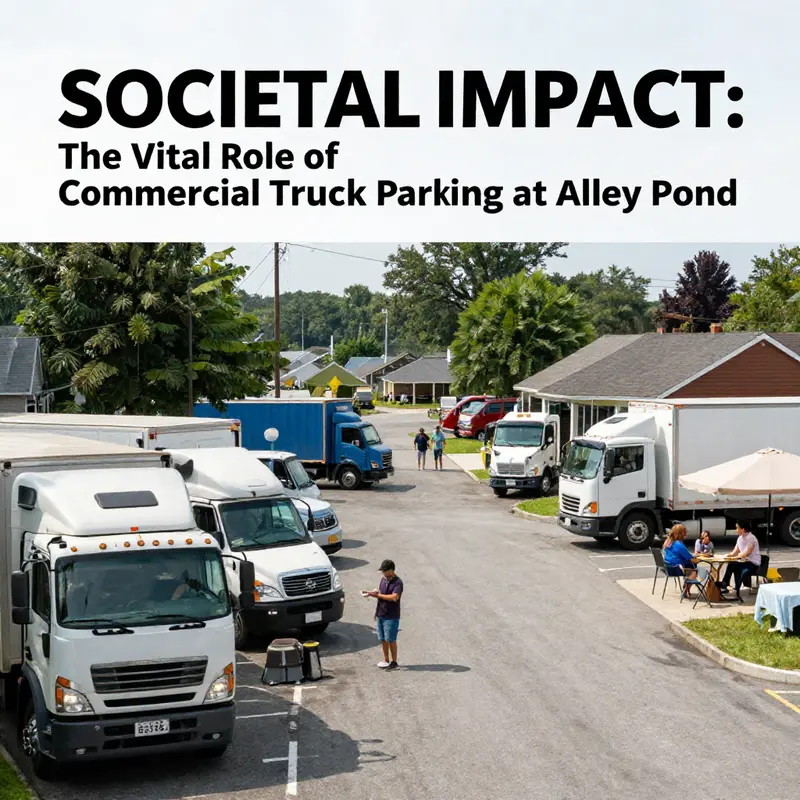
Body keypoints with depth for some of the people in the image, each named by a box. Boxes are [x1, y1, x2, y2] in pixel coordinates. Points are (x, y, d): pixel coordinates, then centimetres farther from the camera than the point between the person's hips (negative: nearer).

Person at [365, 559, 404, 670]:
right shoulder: (383, 579, 9)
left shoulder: (397, 582, -16)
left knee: (391, 640, -1)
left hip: (391, 616, -7)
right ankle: (386, 660, 23)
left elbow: (394, 597, -26)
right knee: (383, 639, 12)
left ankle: (394, 662, 10)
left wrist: (378, 595, -23)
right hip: (380, 615, 7)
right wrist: (371, 593, 2)